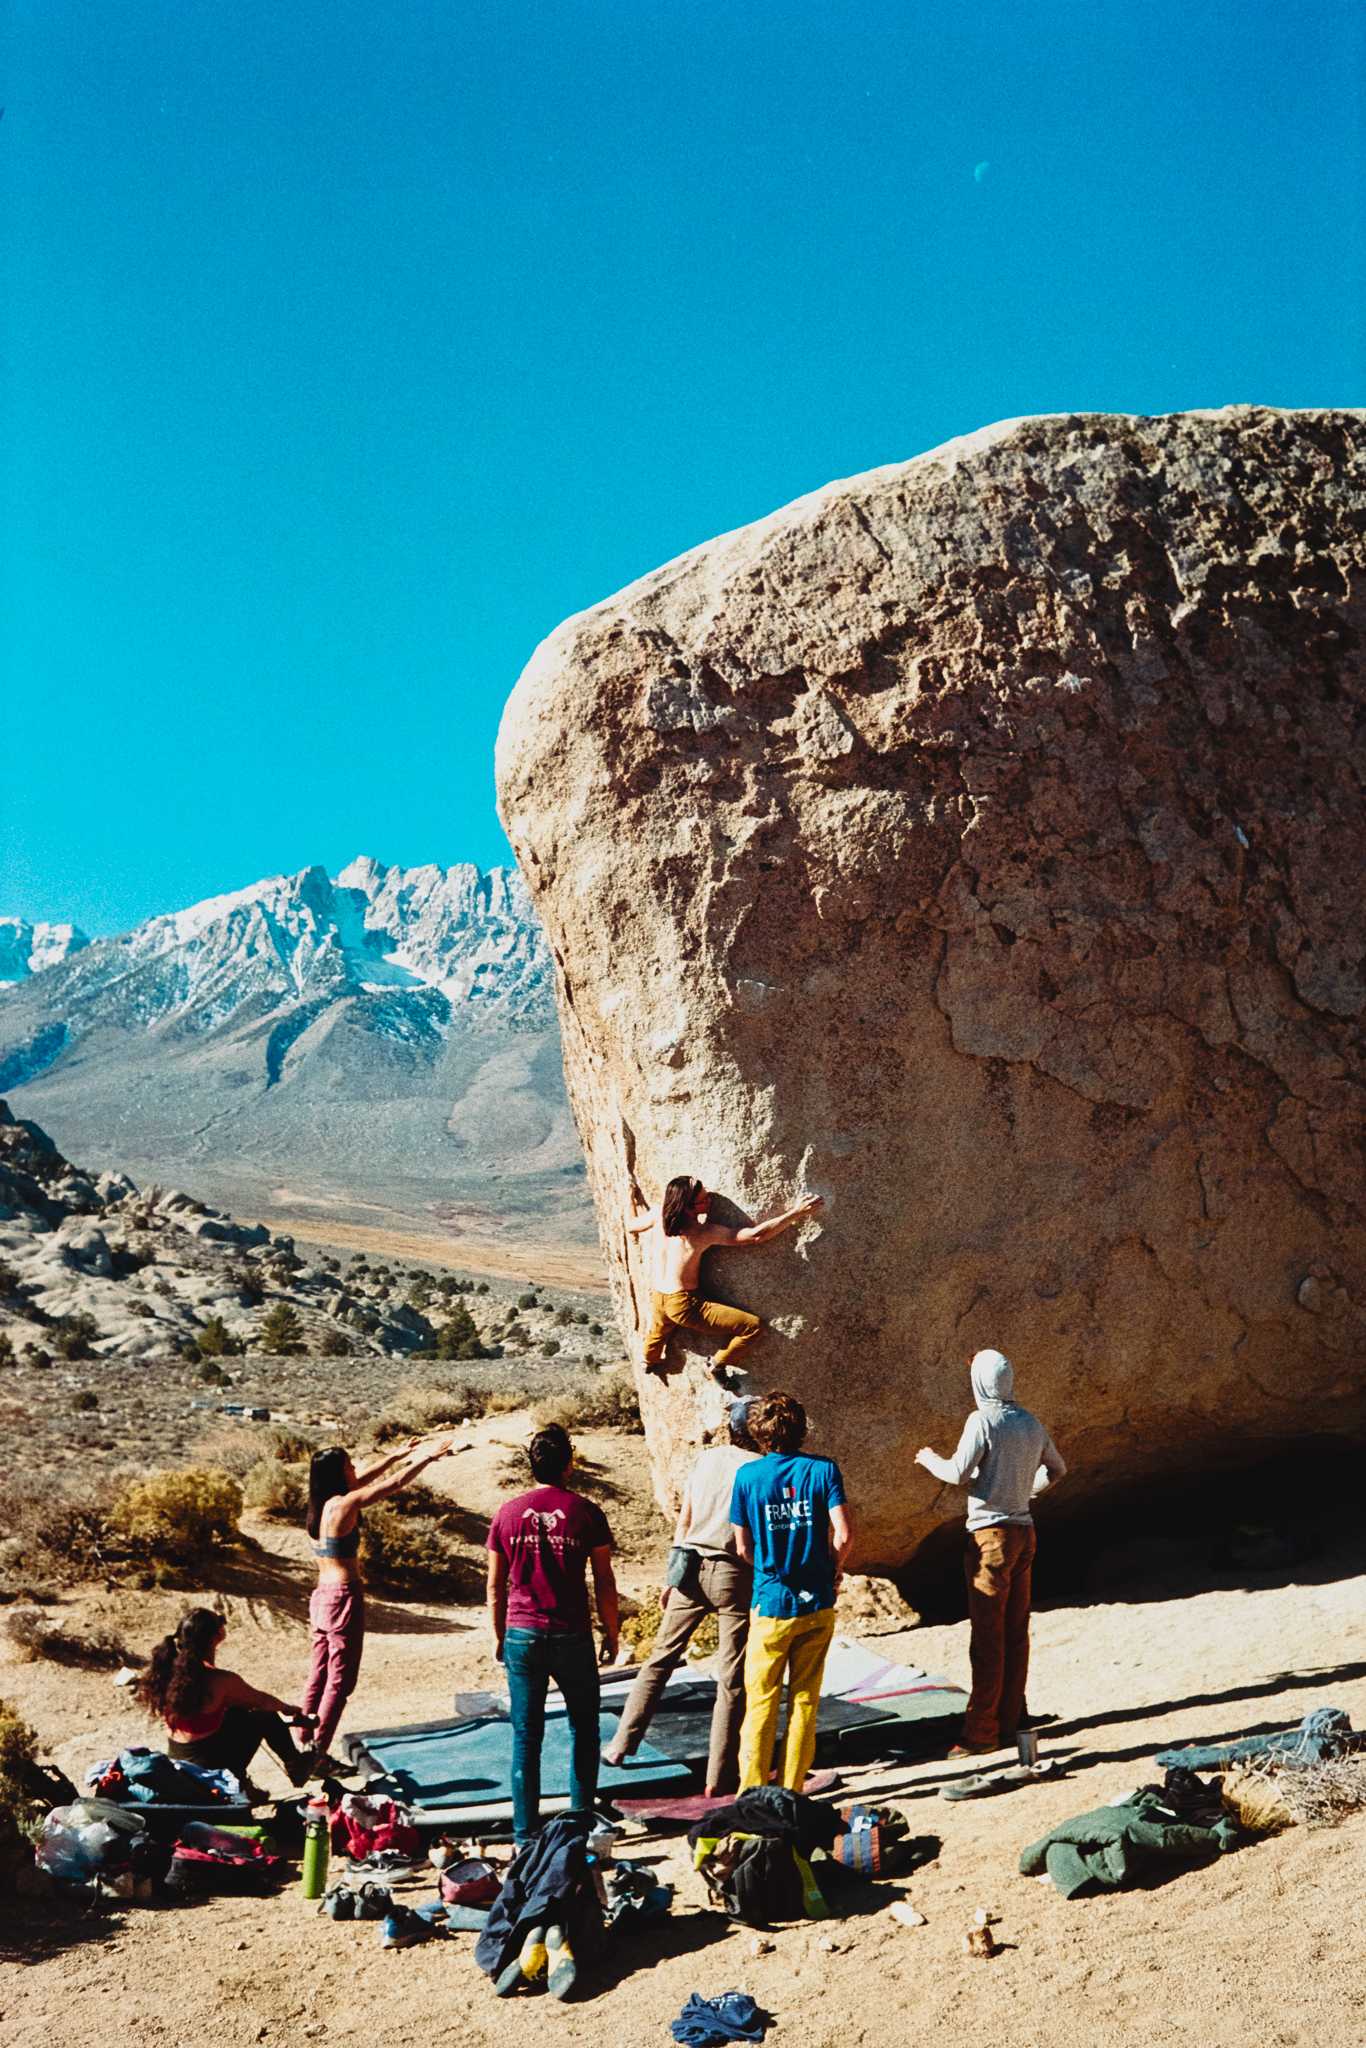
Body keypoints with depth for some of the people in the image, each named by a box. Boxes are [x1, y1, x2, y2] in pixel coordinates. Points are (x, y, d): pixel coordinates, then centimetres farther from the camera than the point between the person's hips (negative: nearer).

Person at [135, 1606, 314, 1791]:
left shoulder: (163, 1671, -11)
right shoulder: (220, 1681, -26)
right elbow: (263, 1701, -5)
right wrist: (288, 1709, 15)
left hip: (175, 1758, 6)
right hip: (211, 1764, -6)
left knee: (239, 1712, 26)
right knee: (265, 1717, 16)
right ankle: (296, 1767, 37)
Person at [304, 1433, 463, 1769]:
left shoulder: (321, 1503, 6)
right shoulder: (343, 1505, -18)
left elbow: (368, 1476, 18)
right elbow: (394, 1484, -15)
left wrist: (401, 1453, 24)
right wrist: (429, 1456, -6)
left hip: (322, 1595, 9)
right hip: (344, 1597, -9)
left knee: (319, 1675, 15)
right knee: (340, 1680, 0)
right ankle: (319, 1755, 4)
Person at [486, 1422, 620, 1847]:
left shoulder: (508, 1513, 0)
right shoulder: (586, 1513, -6)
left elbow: (496, 1586, 6)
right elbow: (604, 1583, -2)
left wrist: (499, 1637, 17)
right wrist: (612, 1633, 9)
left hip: (522, 1636, 2)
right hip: (572, 1637, -1)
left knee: (525, 1738, 8)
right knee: (583, 1729, 17)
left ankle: (526, 1836, 11)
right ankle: (582, 1821, 20)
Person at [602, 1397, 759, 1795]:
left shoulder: (705, 1458, 8)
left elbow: (683, 1523, 11)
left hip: (692, 1568, 4)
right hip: (734, 1574, -4)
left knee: (662, 1657, 18)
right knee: (732, 1680, 3)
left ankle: (621, 1744, 21)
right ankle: (719, 1779, 6)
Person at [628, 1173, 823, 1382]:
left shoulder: (658, 1214, -9)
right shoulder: (704, 1232, -23)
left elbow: (631, 1226, 11)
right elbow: (756, 1235, -27)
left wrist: (642, 1214, 33)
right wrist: (797, 1213, -26)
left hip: (657, 1301, 8)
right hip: (683, 1305, -7)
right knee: (753, 1326, -7)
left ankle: (650, 1362, 68)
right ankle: (718, 1365, 11)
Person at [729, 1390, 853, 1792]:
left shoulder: (748, 1475, -5)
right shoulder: (823, 1469, -6)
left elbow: (743, 1547, 0)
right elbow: (844, 1536, -12)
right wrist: (833, 1571, 7)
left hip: (770, 1604, -1)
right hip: (816, 1604, 1)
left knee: (760, 1703, 9)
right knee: (804, 1701, 12)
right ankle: (792, 1792, 17)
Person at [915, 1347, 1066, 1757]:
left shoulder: (982, 1421, -14)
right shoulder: (1031, 1423, 8)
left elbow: (958, 1474, -15)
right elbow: (1056, 1468, 21)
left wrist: (930, 1459, 3)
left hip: (990, 1533, -7)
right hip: (1023, 1531, 7)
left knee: (988, 1636, -4)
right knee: (1016, 1632, 11)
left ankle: (981, 1731, -1)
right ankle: (1010, 1723, 18)